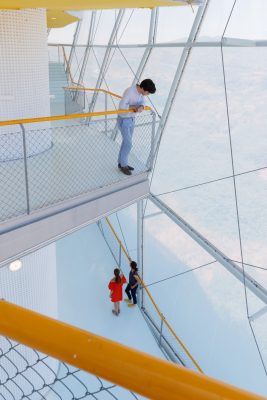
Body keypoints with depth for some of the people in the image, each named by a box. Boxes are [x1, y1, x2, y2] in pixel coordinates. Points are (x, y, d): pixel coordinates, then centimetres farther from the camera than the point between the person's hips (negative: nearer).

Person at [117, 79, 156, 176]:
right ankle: (123, 165, 11)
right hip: (124, 120, -8)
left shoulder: (141, 92, -4)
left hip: (132, 119, 8)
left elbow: (142, 102, -1)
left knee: (126, 142, 15)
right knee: (128, 144, -6)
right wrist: (134, 107, -20)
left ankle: (121, 163, 28)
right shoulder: (129, 91, -27)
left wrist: (141, 107, -24)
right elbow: (122, 106, -32)